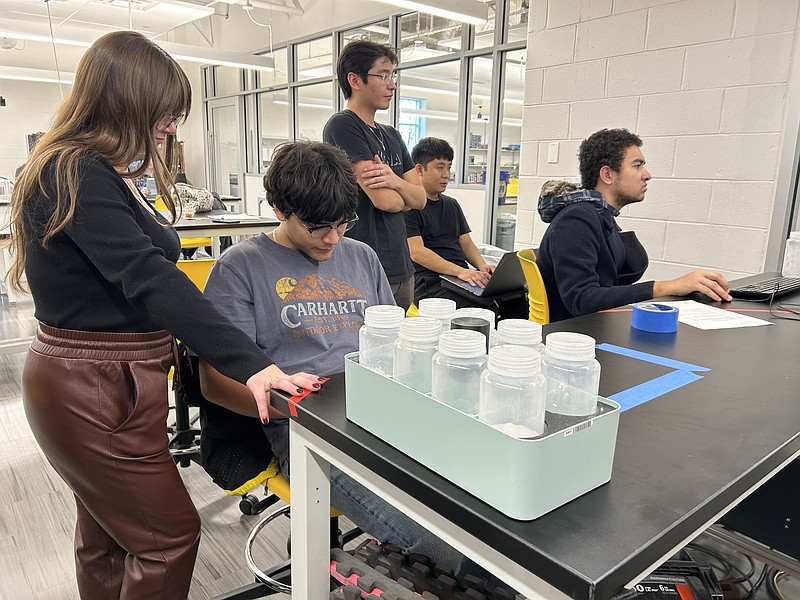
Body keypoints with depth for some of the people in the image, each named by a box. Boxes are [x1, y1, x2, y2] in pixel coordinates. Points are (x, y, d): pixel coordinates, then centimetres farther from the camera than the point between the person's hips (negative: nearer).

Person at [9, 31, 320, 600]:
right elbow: (149, 279, -31)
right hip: (93, 388, -10)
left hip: (104, 382, 10)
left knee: (107, 532, 23)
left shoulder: (102, 172, 10)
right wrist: (251, 363, -37)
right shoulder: (78, 175, -20)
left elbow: (137, 268, 10)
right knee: (170, 535, 3)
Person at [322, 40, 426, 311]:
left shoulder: (392, 135, 16)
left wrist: (394, 181, -13)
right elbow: (385, 201, -18)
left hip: (401, 269, 8)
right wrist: (403, 195, 5)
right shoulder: (342, 126, -10)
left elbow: (420, 198, 9)